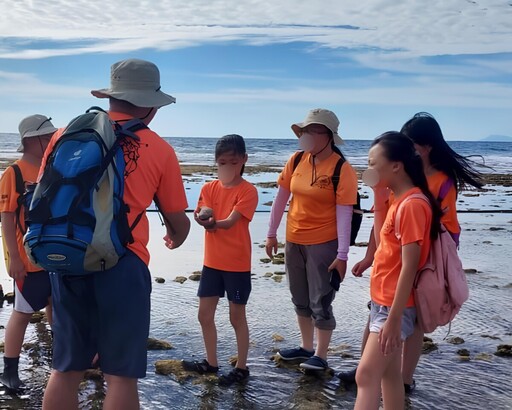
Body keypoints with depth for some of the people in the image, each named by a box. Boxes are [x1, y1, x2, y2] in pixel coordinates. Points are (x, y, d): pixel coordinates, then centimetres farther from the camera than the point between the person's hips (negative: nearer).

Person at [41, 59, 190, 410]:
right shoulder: (159, 150, 1)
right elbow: (178, 221, 9)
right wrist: (175, 240, 33)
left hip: (67, 260, 4)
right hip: (121, 263, -4)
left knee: (66, 369, 16)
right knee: (121, 375, 6)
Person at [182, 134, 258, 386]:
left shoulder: (248, 191, -12)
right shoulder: (209, 188, 4)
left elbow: (231, 221, -23)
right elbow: (202, 216, -8)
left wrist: (212, 222, -42)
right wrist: (206, 220, -31)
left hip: (237, 264, -5)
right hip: (212, 262, 6)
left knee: (237, 317, 5)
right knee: (205, 314, 12)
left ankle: (242, 367, 19)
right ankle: (211, 362, 29)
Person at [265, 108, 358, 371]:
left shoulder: (342, 169, -16)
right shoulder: (296, 160, -1)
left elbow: (344, 213, -17)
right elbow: (281, 197, 7)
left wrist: (342, 255, -19)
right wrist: (271, 234, 10)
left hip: (323, 243, -6)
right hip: (293, 241, 6)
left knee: (320, 302, 3)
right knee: (300, 299, 18)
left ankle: (320, 355, 18)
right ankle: (306, 347, 34)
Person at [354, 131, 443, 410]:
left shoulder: (412, 204, -20)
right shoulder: (399, 200, 8)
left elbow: (409, 267, -22)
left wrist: (393, 319, -22)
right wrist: (378, 197, 7)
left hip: (394, 306, -10)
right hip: (382, 301, 10)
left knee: (366, 375, -10)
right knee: (389, 374, 16)